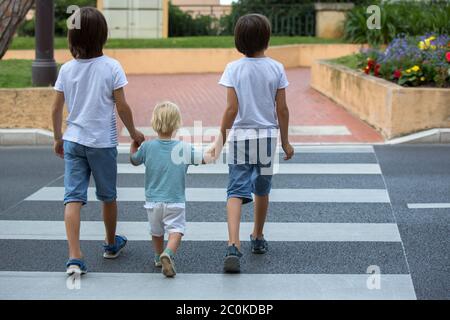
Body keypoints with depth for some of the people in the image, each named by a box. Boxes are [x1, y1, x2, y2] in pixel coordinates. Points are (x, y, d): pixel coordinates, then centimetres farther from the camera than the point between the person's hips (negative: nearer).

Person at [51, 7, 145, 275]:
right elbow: (122, 106, -9)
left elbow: (57, 108, 4)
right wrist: (134, 133, 6)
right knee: (108, 196, 17)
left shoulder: (67, 69, 0)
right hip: (103, 142, -2)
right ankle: (112, 244, 36)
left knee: (73, 197, -1)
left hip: (73, 141, 2)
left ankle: (75, 257, -13)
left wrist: (58, 138, 18)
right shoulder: (111, 67, -9)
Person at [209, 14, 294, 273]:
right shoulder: (276, 69, -4)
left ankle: (234, 246, -20)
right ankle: (258, 238, 34)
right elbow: (282, 109, -3)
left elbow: (232, 109, -11)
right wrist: (285, 141, 8)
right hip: (267, 135, 1)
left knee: (236, 192, -3)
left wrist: (221, 139, -2)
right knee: (262, 190, 18)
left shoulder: (234, 69, -7)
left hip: (240, 136, -1)